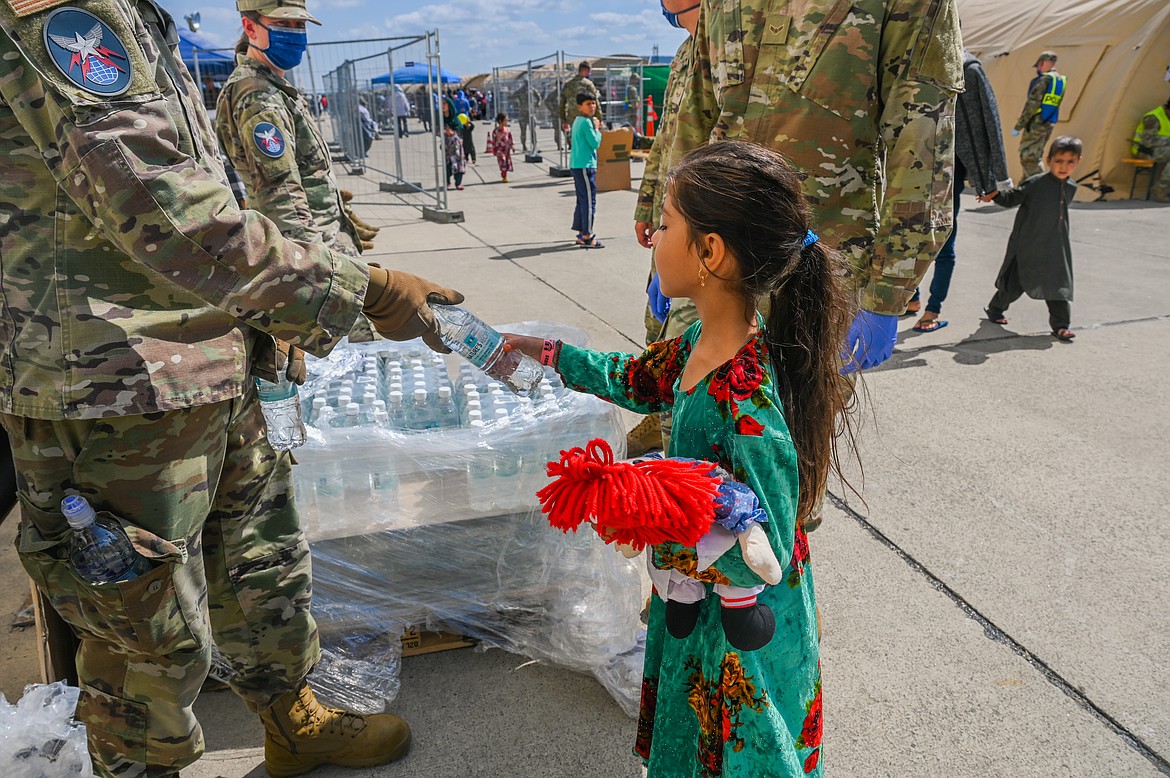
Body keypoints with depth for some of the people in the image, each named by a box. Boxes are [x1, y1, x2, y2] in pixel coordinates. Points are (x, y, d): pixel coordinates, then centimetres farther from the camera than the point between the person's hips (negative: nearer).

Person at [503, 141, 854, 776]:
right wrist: (547, 353, 18)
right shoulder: (703, 342, -9)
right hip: (693, 603, 7)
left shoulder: (746, 401, -36)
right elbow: (638, 382, 11)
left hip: (741, 627, -7)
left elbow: (763, 557, -31)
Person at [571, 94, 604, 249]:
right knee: (589, 201, -7)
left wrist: (596, 129, 12)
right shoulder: (586, 122, -15)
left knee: (582, 200, 15)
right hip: (585, 166, -10)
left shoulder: (578, 121, 16)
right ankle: (587, 237, -6)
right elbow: (595, 143, -16)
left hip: (576, 165, 10)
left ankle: (581, 234, 21)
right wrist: (597, 129, -2)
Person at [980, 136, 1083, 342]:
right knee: (1015, 282, 9)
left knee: (1058, 285, 1)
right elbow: (1012, 198, -9)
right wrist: (995, 195, -25)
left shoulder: (1071, 188, 5)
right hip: (1026, 245, -4)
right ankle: (995, 309, 33)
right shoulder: (1035, 183, -13)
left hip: (1055, 248, 5)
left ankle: (1060, 325, 7)